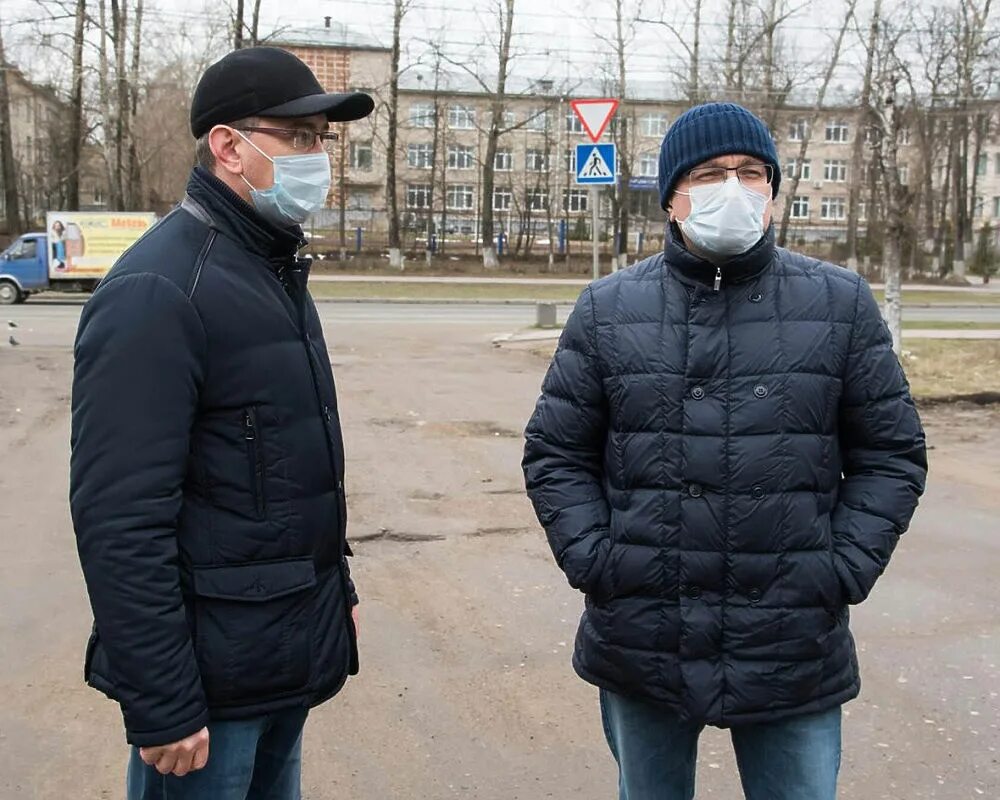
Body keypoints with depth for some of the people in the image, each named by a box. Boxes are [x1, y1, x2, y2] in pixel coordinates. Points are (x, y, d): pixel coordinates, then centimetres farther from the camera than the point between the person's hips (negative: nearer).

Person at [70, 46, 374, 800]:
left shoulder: (277, 270, 11)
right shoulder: (159, 291, -18)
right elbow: (121, 518, -23)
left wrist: (335, 590, 17)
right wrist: (161, 705, -21)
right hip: (212, 678, -8)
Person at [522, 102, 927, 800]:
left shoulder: (841, 304, 1)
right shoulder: (608, 309, 2)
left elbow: (891, 454, 4)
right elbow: (556, 453, 5)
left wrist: (842, 571, -7)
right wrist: (592, 560, -7)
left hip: (796, 655, 0)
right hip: (640, 646, 1)